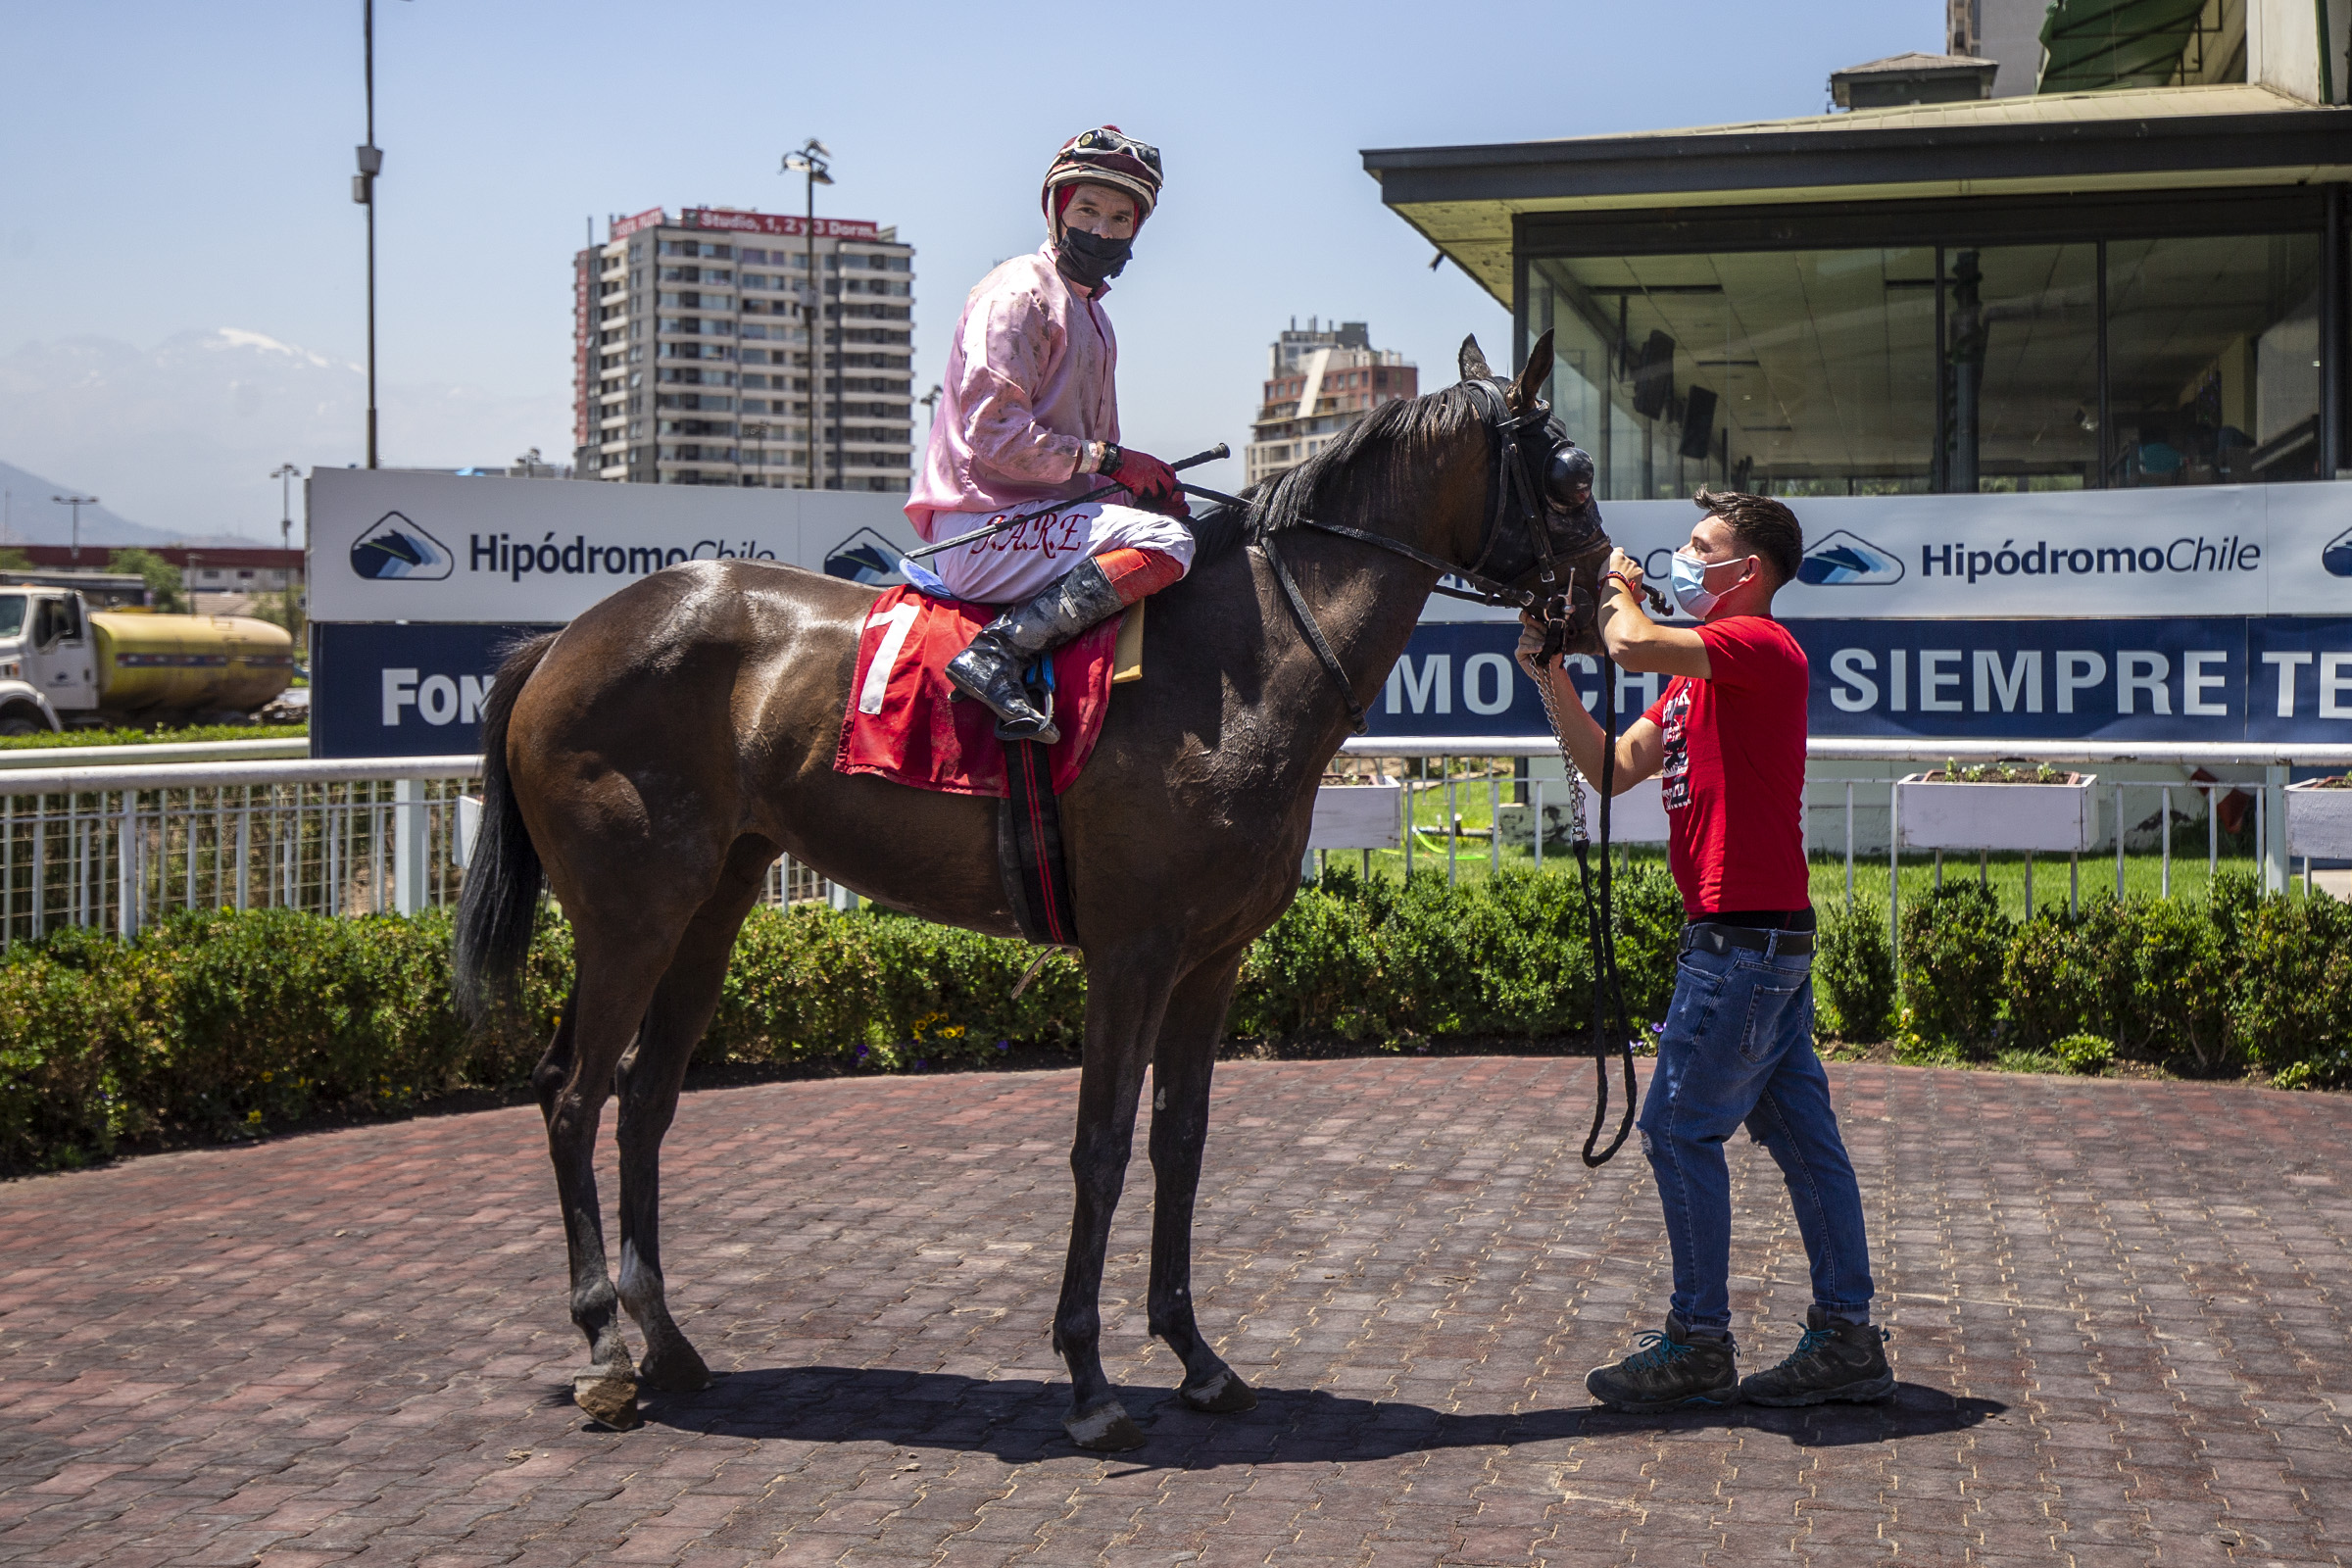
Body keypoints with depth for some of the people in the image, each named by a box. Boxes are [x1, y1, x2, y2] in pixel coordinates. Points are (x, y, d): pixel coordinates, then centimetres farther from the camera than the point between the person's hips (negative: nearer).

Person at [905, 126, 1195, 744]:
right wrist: (1109, 458, -14)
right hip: (984, 530, -10)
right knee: (1166, 541, -24)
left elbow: (1080, 441, 27)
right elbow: (997, 434, -18)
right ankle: (999, 653, -29)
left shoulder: (1087, 310, 24)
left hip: (1047, 516, 10)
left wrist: (1147, 483, 8)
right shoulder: (1019, 293, -8)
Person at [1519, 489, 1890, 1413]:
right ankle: (1848, 1342, 15)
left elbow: (1635, 645, -29)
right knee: (1801, 1134, 10)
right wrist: (1553, 678, 6)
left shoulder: (1760, 643, -11)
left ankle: (1699, 1347, 3)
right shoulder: (1699, 670, 20)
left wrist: (1617, 587, -8)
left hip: (1744, 935, -10)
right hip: (1764, 933, 10)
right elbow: (1614, 768, 15)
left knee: (1680, 1128, -5)